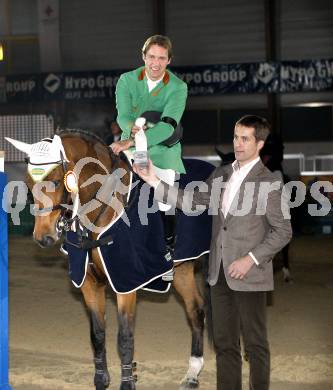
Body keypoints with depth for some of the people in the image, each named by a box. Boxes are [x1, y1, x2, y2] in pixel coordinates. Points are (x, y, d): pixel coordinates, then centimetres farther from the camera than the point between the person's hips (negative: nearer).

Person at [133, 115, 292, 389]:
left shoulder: (268, 182, -9)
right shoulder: (222, 174, 10)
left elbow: (283, 231, -10)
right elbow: (191, 201, 8)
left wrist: (251, 259, -16)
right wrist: (155, 182, -1)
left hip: (249, 275, -6)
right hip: (220, 274, 6)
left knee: (255, 343, 3)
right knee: (224, 343, 11)